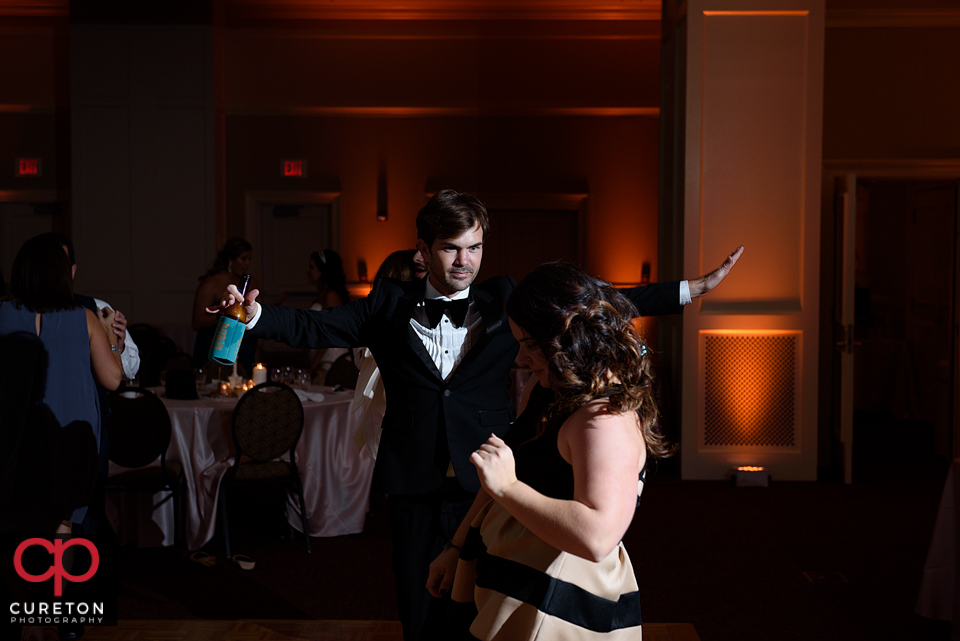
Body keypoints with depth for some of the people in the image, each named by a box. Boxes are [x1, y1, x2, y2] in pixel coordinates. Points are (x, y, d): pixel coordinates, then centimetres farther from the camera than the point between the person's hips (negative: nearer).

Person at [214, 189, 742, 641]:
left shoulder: (505, 302, 3)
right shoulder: (391, 305, 5)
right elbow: (317, 327, 3)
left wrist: (690, 290, -5)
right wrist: (256, 315, -13)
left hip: (486, 483, 0)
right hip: (414, 487, 1)